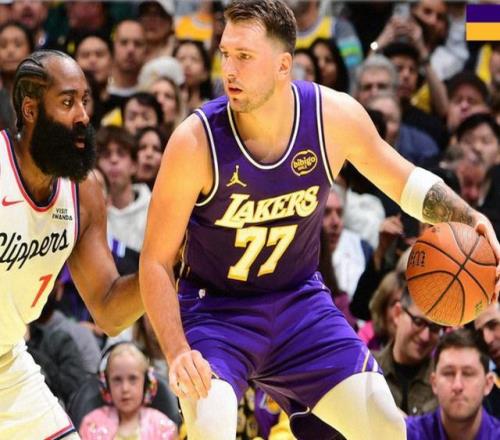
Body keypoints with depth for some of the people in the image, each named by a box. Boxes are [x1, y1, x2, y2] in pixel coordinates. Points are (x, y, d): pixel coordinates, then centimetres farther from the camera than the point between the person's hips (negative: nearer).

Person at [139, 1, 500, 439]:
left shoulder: (335, 116, -14)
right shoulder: (196, 141, -24)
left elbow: (405, 181, 6)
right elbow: (156, 260, -17)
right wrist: (177, 352, -29)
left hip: (300, 301, 4)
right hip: (215, 308, -4)